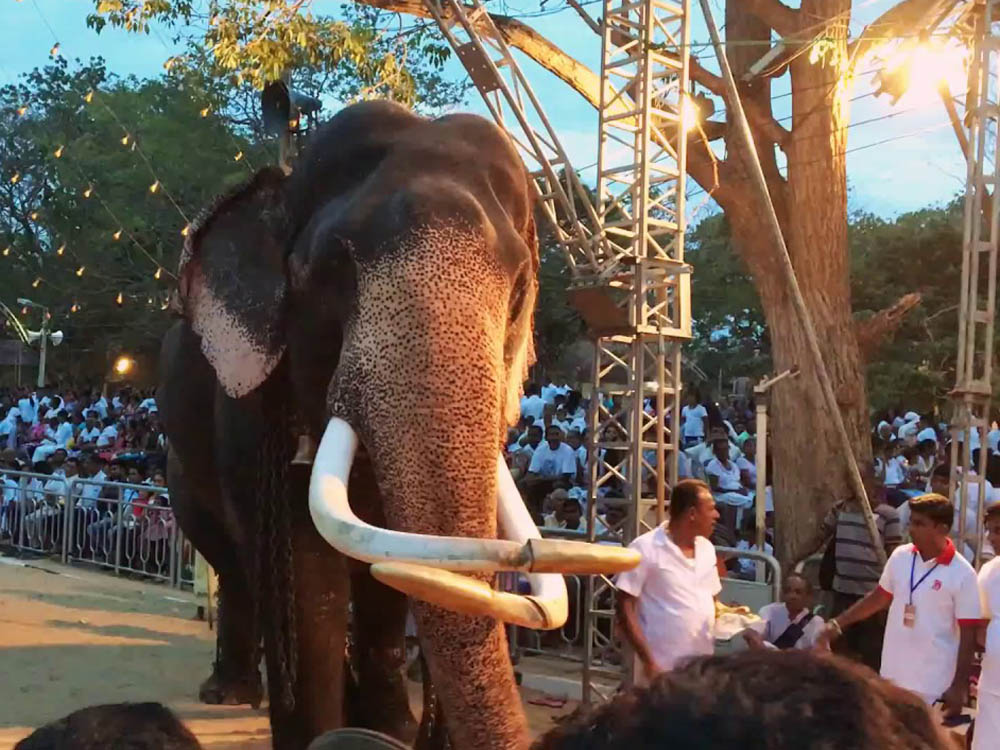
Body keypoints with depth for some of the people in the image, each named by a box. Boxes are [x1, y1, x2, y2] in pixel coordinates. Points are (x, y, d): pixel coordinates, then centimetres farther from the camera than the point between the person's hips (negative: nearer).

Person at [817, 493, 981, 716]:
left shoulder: (962, 574, -13)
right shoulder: (900, 556, 1)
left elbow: (968, 634, -11)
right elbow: (879, 598, 14)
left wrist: (960, 686, -14)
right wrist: (838, 622, 9)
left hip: (933, 685, -5)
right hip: (892, 676, 5)